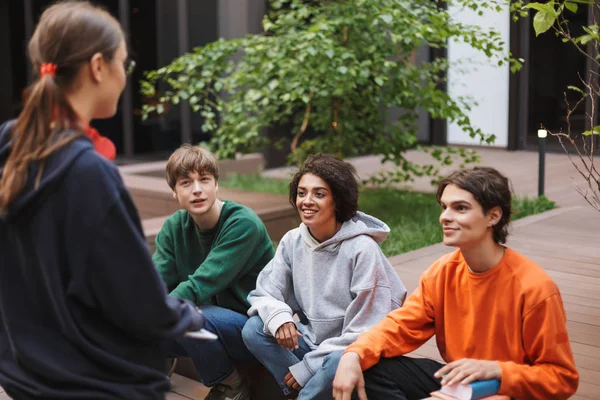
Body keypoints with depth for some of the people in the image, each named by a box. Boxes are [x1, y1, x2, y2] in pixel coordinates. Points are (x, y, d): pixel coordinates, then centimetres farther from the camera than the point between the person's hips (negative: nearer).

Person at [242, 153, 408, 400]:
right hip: (313, 340, 5)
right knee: (254, 329, -16)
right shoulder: (293, 241, -2)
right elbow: (263, 293, 1)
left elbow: (365, 331, -19)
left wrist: (308, 366, -18)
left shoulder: (362, 249, -19)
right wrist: (278, 317, -23)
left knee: (340, 361, -37)